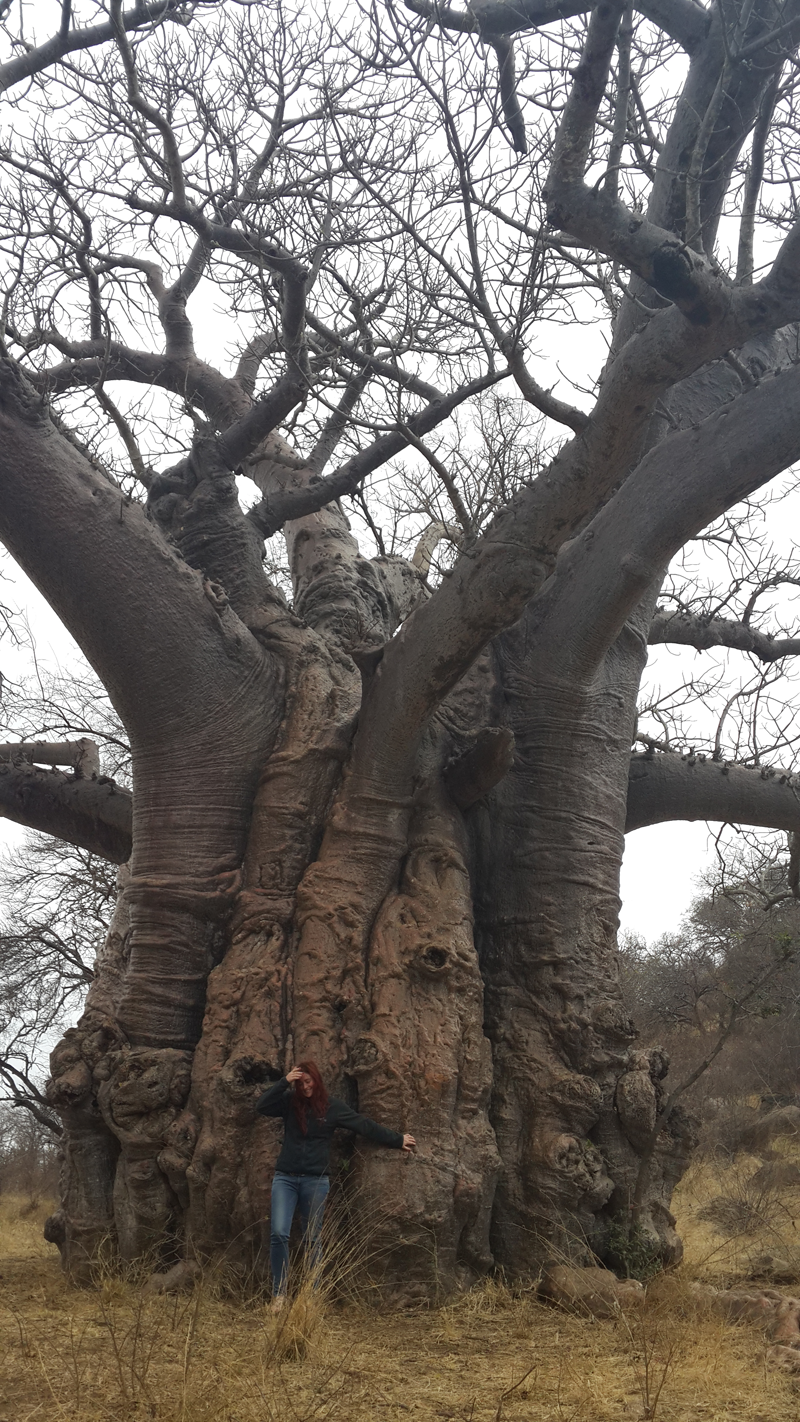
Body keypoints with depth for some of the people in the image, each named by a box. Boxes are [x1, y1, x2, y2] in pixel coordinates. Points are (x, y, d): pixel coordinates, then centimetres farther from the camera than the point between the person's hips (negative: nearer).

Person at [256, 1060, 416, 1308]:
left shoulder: (333, 1107, 1)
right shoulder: (290, 1101, 4)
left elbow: (365, 1126, 4)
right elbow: (261, 1107, -8)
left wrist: (397, 1140, 7)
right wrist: (284, 1082, -15)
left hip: (316, 1181, 0)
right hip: (285, 1178, 0)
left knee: (313, 1240, 5)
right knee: (279, 1233, -13)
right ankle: (279, 1293, -3)